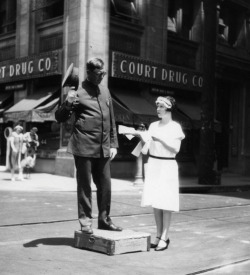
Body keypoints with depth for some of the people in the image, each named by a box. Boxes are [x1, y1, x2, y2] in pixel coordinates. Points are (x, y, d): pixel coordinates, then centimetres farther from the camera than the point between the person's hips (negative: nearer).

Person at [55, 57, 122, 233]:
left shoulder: (105, 91, 14)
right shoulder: (78, 92, -4)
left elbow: (111, 120, 17)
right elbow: (60, 118, -1)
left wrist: (113, 144, 12)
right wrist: (67, 104, -21)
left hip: (103, 148, 5)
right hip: (84, 146, -5)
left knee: (105, 185, 9)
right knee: (84, 185, 3)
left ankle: (104, 220, 21)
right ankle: (85, 221, 13)